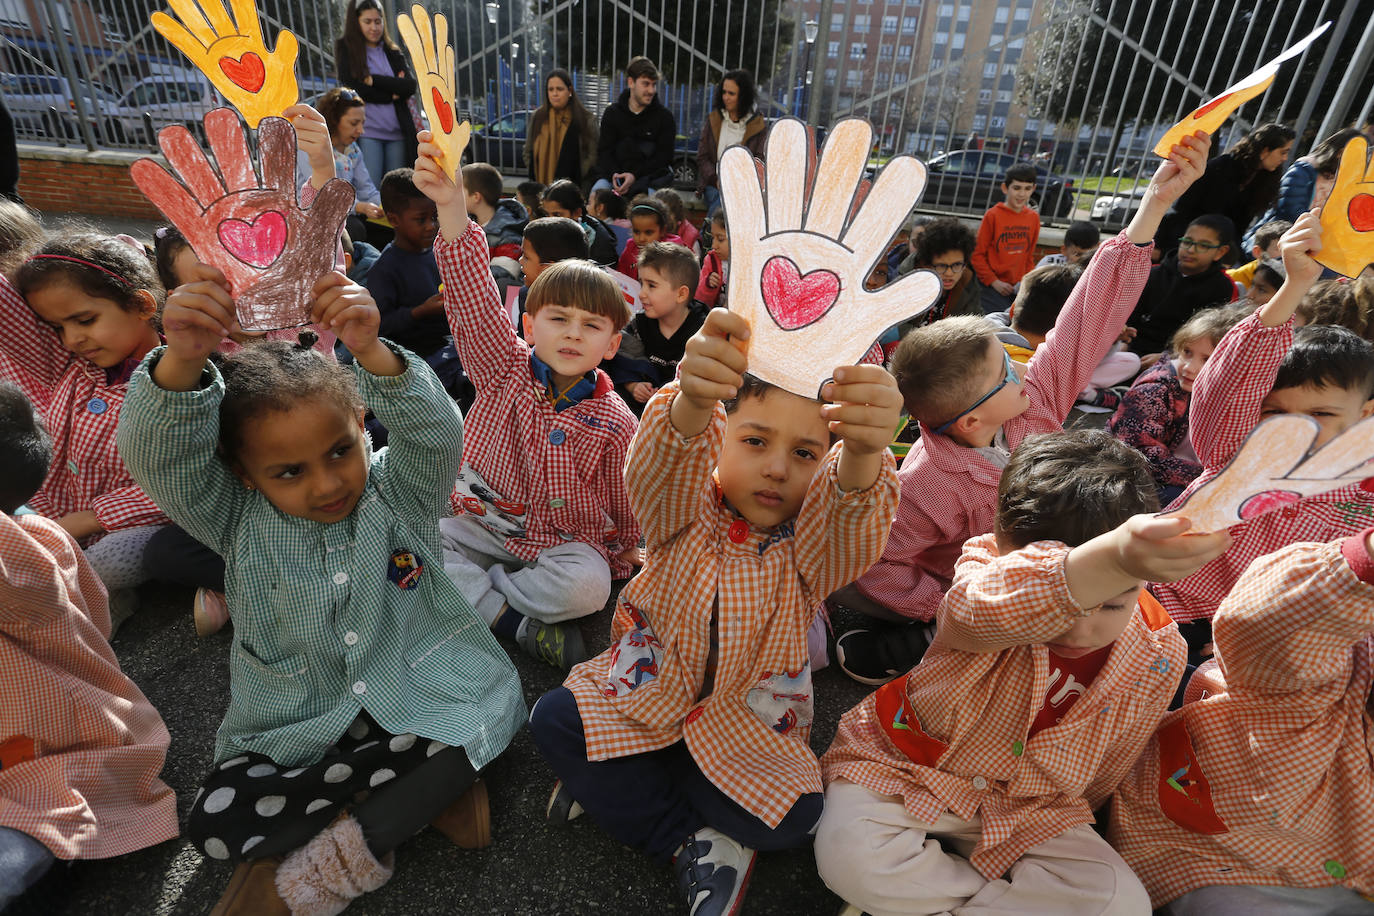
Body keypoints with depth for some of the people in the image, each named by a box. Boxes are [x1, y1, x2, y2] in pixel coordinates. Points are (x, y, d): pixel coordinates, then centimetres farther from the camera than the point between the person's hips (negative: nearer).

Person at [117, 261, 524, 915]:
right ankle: (428, 785, -10)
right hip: (299, 721, 1)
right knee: (214, 822, -15)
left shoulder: (398, 492, -9)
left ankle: (336, 859, -9)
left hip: (419, 693, -1)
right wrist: (182, 360, -42)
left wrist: (372, 352, -45)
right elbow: (157, 455, -22)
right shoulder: (240, 521, -7)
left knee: (491, 712, -26)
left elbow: (435, 433, -28)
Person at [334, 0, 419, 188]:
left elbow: (410, 86, 2)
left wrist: (374, 80, -6)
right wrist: (392, 94, -3)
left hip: (397, 131, 3)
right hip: (367, 131, -3)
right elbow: (352, 88, -4)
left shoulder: (393, 52, 18)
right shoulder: (345, 49, 9)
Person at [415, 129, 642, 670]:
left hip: (564, 541, -1)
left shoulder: (615, 424, -11)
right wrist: (452, 209, -40)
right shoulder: (505, 368, -9)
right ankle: (516, 622, -15)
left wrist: (619, 565, 9)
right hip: (481, 521, 2)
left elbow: (626, 507, 1)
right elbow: (475, 300, -26)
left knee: (584, 588, -30)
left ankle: (468, 587, -9)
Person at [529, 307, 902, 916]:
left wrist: (865, 452, -65)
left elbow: (851, 506, -40)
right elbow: (663, 458, -39)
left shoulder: (812, 537, -16)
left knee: (792, 818, -22)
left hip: (748, 722, 0)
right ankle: (693, 845, -7)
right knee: (554, 719, -17)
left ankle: (616, 782, -1)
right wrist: (692, 401, -64)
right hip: (652, 686, 1)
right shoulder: (685, 505, -16)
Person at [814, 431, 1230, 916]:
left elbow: (1108, 765, 5)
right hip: (906, 768, -3)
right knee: (851, 857, -27)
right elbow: (983, 607, -53)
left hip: (1030, 812, 4)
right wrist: (1114, 557, -69)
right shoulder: (988, 572, -25)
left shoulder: (1159, 655, -11)